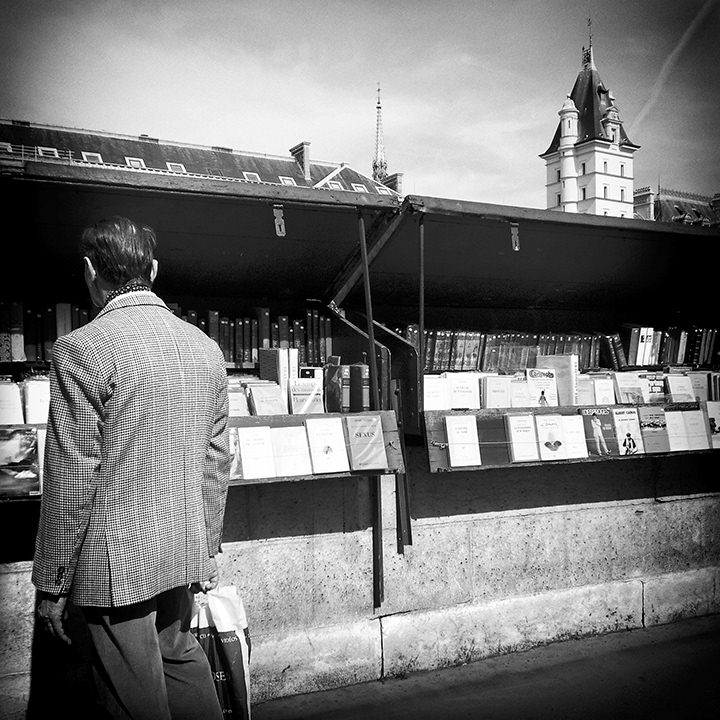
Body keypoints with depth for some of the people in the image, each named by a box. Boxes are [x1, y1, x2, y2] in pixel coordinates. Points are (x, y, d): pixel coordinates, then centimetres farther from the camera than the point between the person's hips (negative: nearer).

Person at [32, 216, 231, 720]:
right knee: (181, 659, 25)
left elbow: (72, 484, -16)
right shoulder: (206, 347, 3)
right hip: (186, 555, 6)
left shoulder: (81, 350, -16)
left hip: (114, 565, -6)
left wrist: (52, 585, -5)